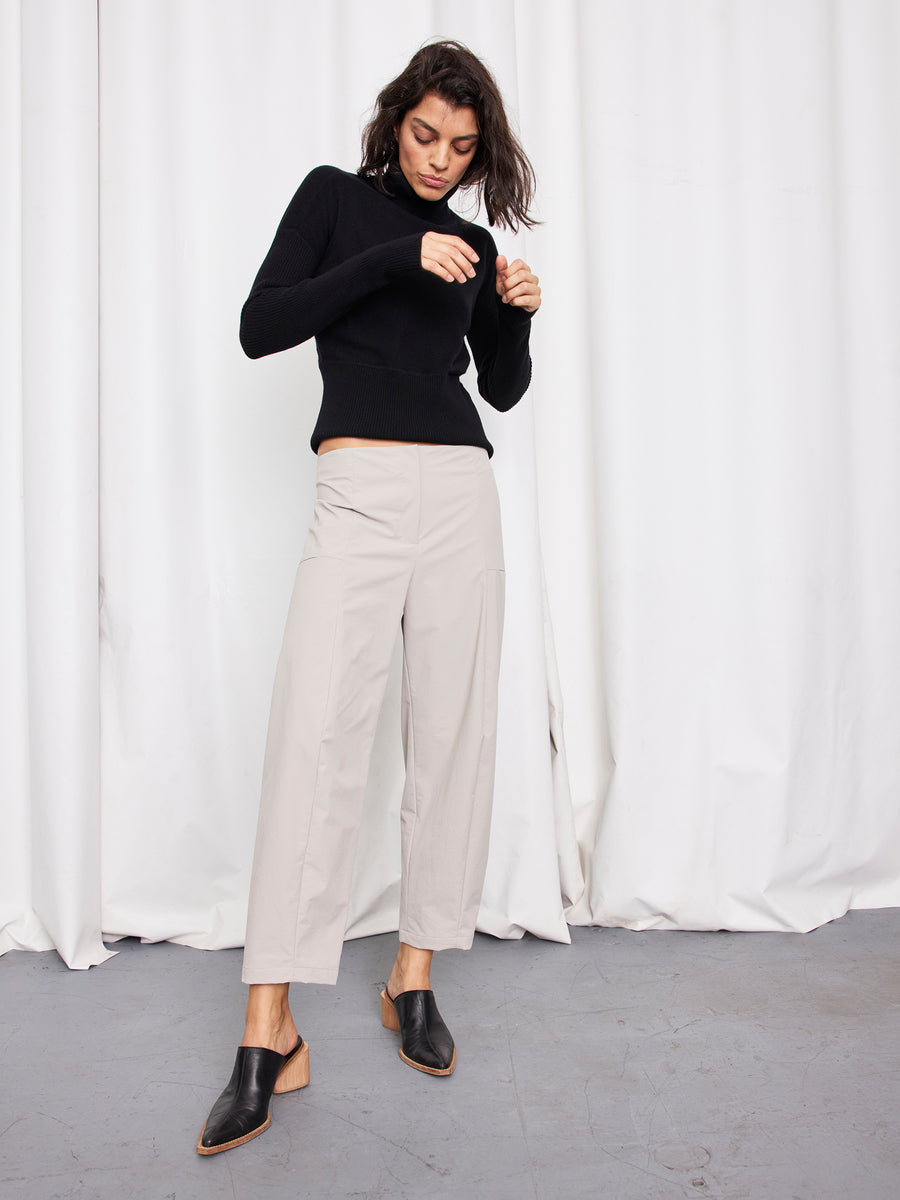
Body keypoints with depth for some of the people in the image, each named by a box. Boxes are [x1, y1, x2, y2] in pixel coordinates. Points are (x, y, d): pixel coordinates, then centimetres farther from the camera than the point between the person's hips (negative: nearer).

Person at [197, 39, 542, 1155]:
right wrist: (394, 259, -8)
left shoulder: (473, 242, 20)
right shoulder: (334, 196, 12)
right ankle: (269, 1035, -7)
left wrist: (516, 314, 3)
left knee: (453, 730, 0)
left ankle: (414, 978, 14)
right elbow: (260, 329, -2)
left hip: (461, 493, 4)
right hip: (360, 491, -3)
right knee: (314, 730, -14)